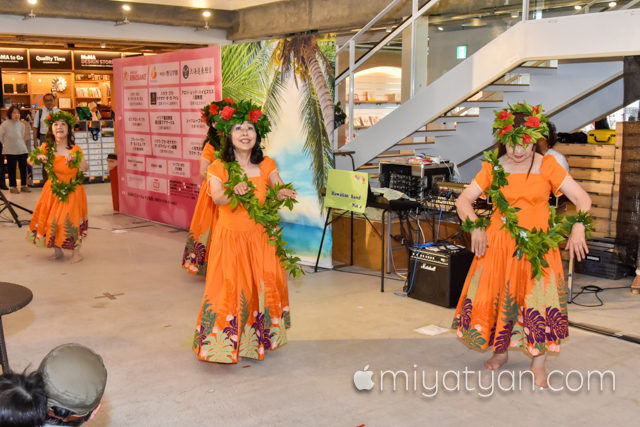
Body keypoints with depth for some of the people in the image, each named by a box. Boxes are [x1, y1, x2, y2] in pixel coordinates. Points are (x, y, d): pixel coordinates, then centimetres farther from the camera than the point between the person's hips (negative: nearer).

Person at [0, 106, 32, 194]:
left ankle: (24, 185, 16)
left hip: (22, 150, 4)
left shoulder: (22, 124, 3)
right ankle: (13, 186, 9)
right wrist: (7, 144, 6)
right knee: (12, 169, 1)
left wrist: (19, 143, 14)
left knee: (23, 168, 6)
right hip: (10, 151, -4)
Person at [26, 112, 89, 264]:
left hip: (71, 190, -3)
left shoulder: (75, 150, -7)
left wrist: (75, 159, -38)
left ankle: (77, 252, 4)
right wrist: (38, 157, -20)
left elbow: (85, 168, -19)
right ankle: (58, 251, 20)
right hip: (53, 190, 3)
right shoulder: (47, 148, 0)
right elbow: (30, 161, 2)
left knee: (70, 220, -10)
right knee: (51, 219, 4)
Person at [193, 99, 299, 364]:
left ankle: (256, 339, 25)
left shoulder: (266, 165, 4)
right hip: (230, 239, -2)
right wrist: (234, 193, -40)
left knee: (262, 288, 7)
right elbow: (217, 198, -18)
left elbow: (279, 191, -3)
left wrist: (282, 195, -28)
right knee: (230, 290, 0)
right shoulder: (219, 167, -4)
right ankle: (226, 344, 16)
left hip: (260, 238, 3)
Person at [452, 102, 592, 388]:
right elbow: (463, 200, 1)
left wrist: (578, 228, -19)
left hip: (538, 244, -1)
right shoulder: (494, 167, 1)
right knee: (496, 298, 4)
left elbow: (582, 198, -4)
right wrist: (475, 227, -14)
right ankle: (500, 352, 27)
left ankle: (538, 363, 13)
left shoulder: (547, 166, -3)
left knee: (539, 301, -3)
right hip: (499, 244, 1)